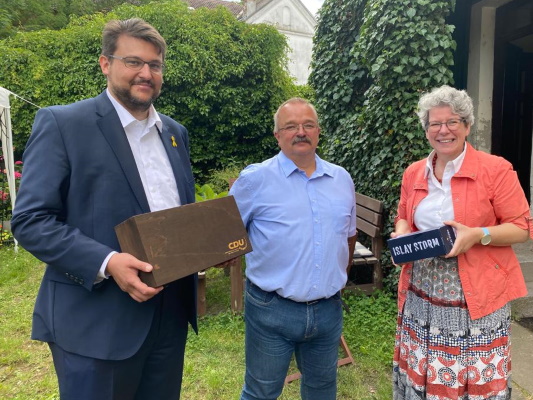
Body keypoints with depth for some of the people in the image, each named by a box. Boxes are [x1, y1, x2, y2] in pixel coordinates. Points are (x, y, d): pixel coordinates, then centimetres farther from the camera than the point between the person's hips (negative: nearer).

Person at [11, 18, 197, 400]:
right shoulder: (62, 123, -8)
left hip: (170, 314, 6)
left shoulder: (175, 132, 10)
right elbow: (30, 221, -11)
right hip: (96, 322, -5)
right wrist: (106, 263, -23)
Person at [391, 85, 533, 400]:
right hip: (422, 298, 4)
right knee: (421, 375, 11)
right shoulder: (413, 173, 7)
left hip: (477, 297, -3)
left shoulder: (496, 169, -7)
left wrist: (478, 235, -21)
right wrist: (401, 235, -3)